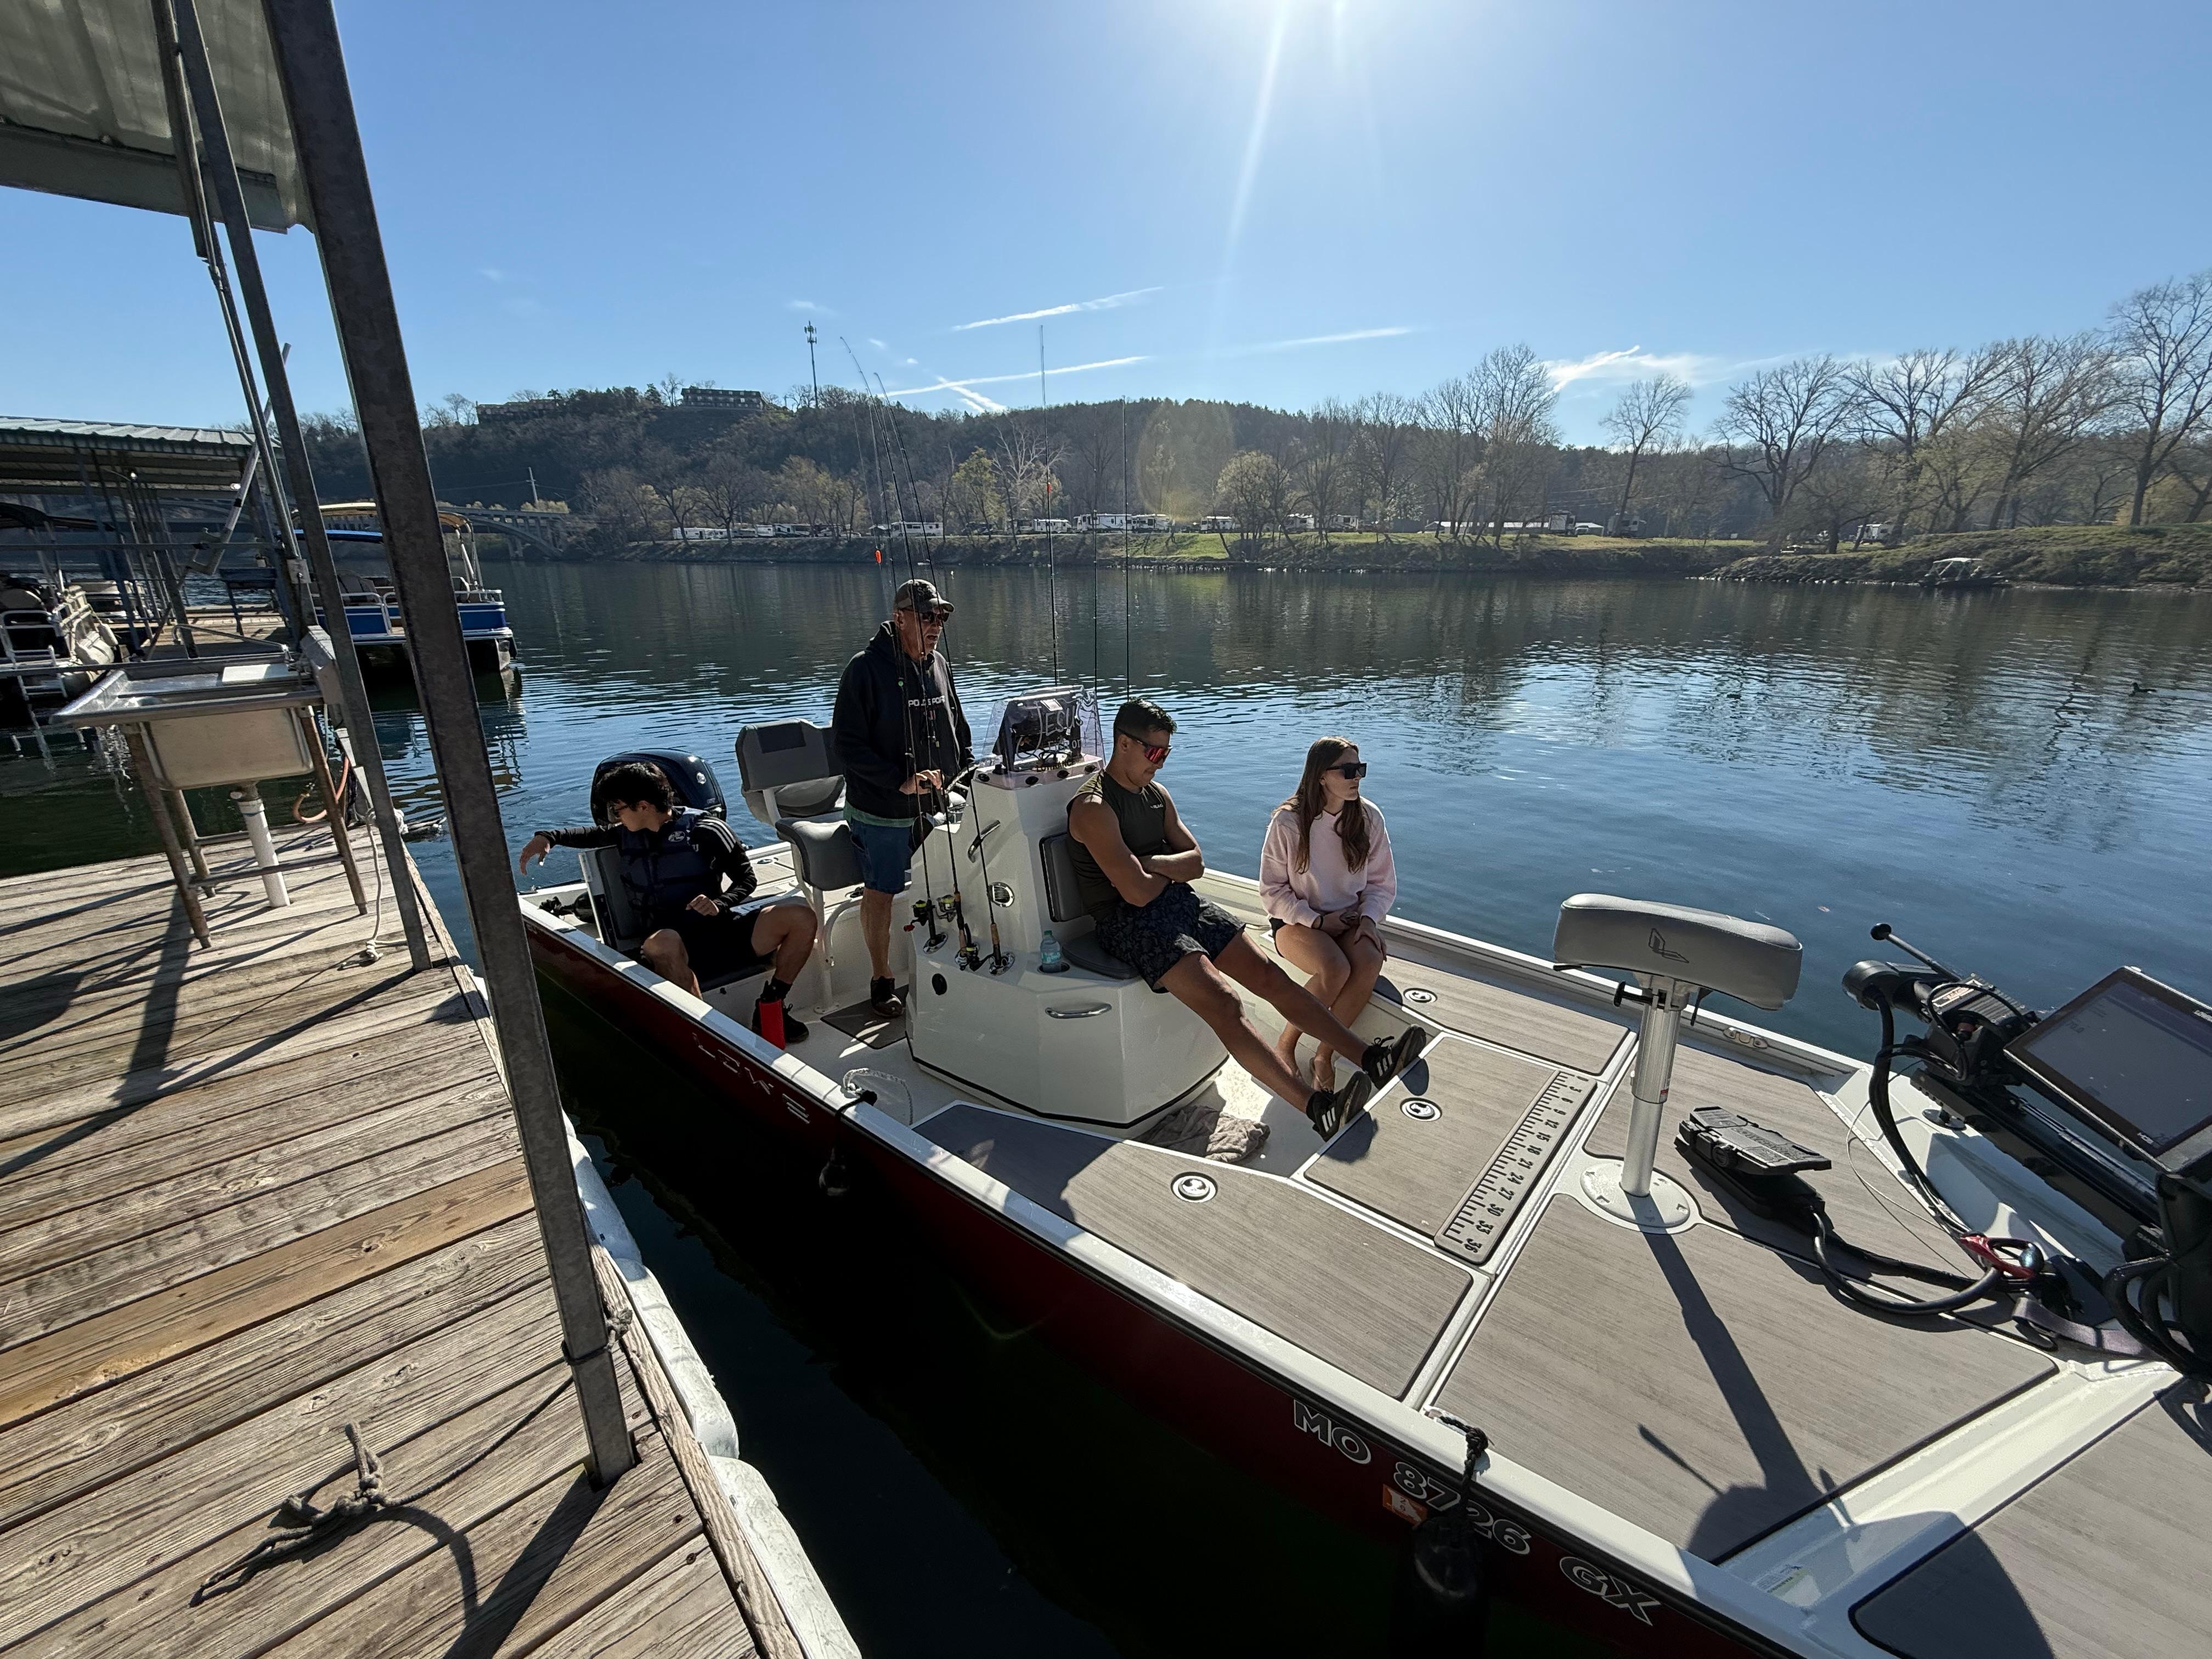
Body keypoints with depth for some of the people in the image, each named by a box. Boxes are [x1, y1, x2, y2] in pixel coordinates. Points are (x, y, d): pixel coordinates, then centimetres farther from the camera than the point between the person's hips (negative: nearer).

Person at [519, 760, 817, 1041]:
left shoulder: (706, 831, 1)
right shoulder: (627, 835, 15)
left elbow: (747, 879, 6)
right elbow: (593, 834, 36)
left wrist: (719, 903, -13)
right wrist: (547, 837, 17)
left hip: (725, 931, 0)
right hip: (680, 946, 1)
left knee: (801, 917, -24)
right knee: (659, 944, -40)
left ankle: (769, 1007, -6)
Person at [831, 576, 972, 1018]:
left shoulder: (938, 666, 6)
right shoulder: (866, 669, -13)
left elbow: (957, 731, 18)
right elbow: (846, 745, -15)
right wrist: (901, 782, -23)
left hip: (937, 806, 6)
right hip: (883, 813, -5)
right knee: (880, 893, 7)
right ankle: (882, 979, 24)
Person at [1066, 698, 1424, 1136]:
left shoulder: (1158, 795, 15)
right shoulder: (1094, 808, -13)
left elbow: (1195, 862, 12)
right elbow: (1138, 893, -19)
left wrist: (1151, 864, -7)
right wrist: (1168, 872, 2)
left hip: (1181, 902, 9)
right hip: (1130, 921, -8)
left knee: (1269, 975, -3)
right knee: (1224, 1003, -25)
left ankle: (1368, 1057, -1)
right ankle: (1317, 1107, -33)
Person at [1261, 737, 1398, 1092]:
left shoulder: (1369, 817, -1)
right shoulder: (1288, 822, -12)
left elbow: (1383, 883, 7)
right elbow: (1273, 890, -8)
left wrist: (1368, 918, -12)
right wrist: (1319, 921, -16)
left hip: (1351, 919, 4)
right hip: (1298, 920, -4)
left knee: (1370, 962, -29)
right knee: (1335, 969, -33)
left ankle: (1324, 1055, -13)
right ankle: (1285, 1045, -7)